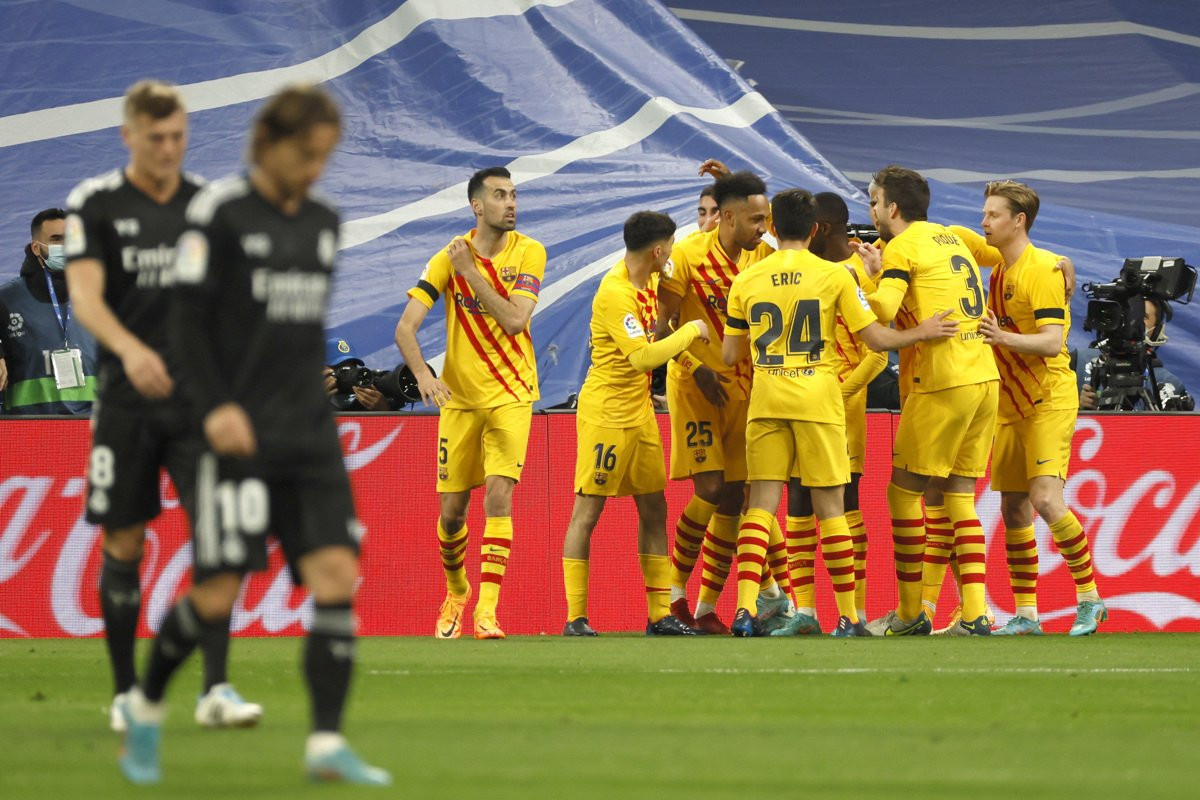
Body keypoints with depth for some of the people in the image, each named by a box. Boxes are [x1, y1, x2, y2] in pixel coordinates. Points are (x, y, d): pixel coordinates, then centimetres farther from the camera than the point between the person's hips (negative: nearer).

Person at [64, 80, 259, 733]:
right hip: (126, 401, -2)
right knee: (124, 545, 3)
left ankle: (216, 689, -13)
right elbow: (84, 295, -12)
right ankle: (127, 694, 15)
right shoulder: (95, 203, -1)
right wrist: (130, 348, -30)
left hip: (200, 396, 2)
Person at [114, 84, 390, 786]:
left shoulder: (324, 222, 12)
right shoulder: (221, 212, -6)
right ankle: (145, 706, 20)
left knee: (337, 576, -9)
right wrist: (216, 405, -18)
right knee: (218, 596, -5)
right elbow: (188, 318, -8)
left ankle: (327, 743, -10)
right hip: (242, 433, -5)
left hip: (311, 436, 5)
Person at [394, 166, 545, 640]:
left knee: (498, 496, -17)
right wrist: (423, 374, -27)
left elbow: (515, 320, -18)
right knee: (452, 509, 6)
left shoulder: (529, 253, -5)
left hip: (510, 395, -1)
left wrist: (470, 271, -19)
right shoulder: (449, 257, -5)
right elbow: (405, 327, -10)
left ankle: (487, 609, -18)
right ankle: (456, 594, 31)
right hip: (459, 396, 1)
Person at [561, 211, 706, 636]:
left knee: (653, 507, 9)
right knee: (587, 512, -4)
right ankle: (575, 618, -2)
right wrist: (690, 332, -19)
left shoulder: (648, 280, 7)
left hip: (640, 412, 9)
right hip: (606, 414, -9)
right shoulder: (615, 293, -22)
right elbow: (642, 357, -29)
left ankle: (660, 614, 13)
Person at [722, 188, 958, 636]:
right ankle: (848, 617, 8)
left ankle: (745, 608, -13)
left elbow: (730, 356, 9)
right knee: (829, 507, 5)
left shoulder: (746, 281, 4)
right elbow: (877, 339, -1)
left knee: (761, 504, 2)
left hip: (766, 403, 1)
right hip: (818, 400, -1)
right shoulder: (833, 276, -2)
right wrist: (923, 333, 13)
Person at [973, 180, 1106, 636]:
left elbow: (1052, 342, -22)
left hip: (1049, 401, -8)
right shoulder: (999, 273, 13)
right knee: (1014, 510, 4)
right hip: (1011, 406, 8)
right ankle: (1025, 614, 9)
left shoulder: (1042, 269, -13)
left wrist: (1005, 338, -35)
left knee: (1046, 499, -20)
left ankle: (1090, 598, -10)